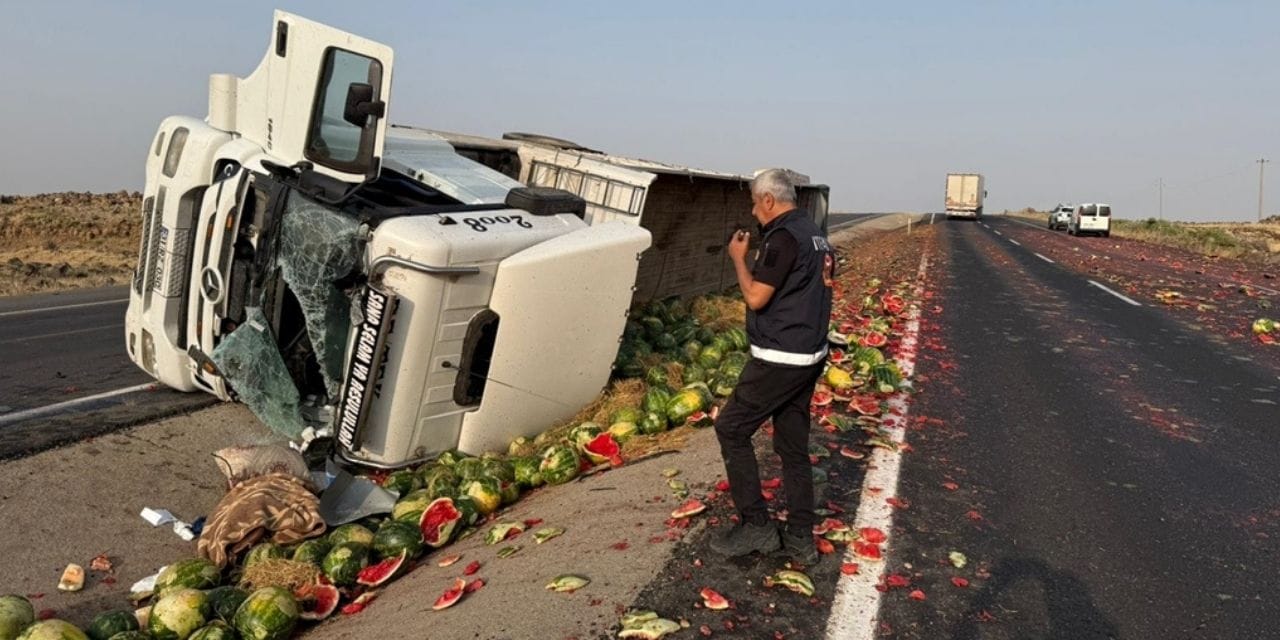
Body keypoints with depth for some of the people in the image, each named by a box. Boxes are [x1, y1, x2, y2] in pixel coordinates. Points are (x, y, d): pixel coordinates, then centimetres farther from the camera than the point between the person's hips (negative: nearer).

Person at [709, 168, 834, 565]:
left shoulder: (784, 237, -17)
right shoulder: (815, 235, 14)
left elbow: (755, 297, -17)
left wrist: (738, 258, -4)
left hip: (780, 358, -10)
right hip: (809, 356, 10)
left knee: (731, 428, 1)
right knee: (793, 445, 12)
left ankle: (756, 526, 4)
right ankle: (800, 539, 16)